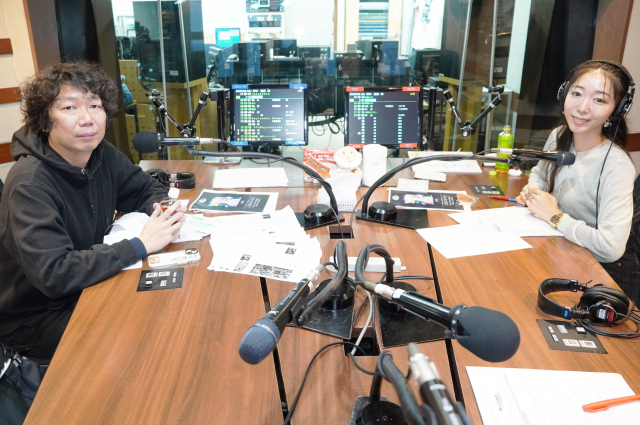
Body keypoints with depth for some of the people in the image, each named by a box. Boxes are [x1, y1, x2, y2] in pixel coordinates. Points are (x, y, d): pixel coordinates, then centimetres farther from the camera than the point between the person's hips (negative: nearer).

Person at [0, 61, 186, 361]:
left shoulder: (102, 153, -6)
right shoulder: (30, 184, -27)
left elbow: (146, 189, 8)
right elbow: (52, 274, -34)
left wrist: (162, 210, -16)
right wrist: (141, 245, -32)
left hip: (88, 284, 7)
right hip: (38, 316, -6)